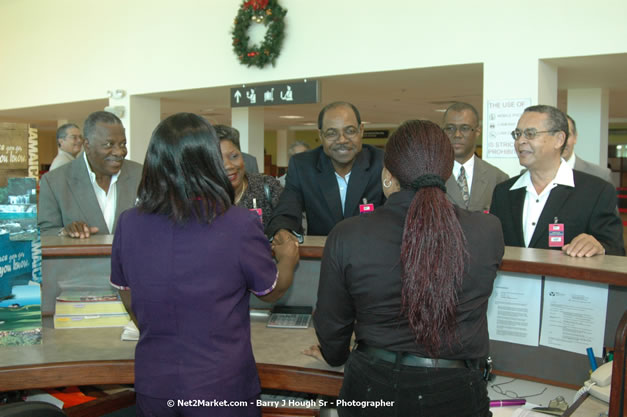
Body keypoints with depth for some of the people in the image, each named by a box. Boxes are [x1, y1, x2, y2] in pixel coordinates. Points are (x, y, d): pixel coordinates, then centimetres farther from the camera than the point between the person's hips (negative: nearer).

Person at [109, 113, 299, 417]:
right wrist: (288, 259, 17)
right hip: (222, 387, -3)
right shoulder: (240, 225, -21)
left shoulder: (128, 223, -10)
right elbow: (272, 291, -3)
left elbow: (130, 300, 5)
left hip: (152, 384, 3)